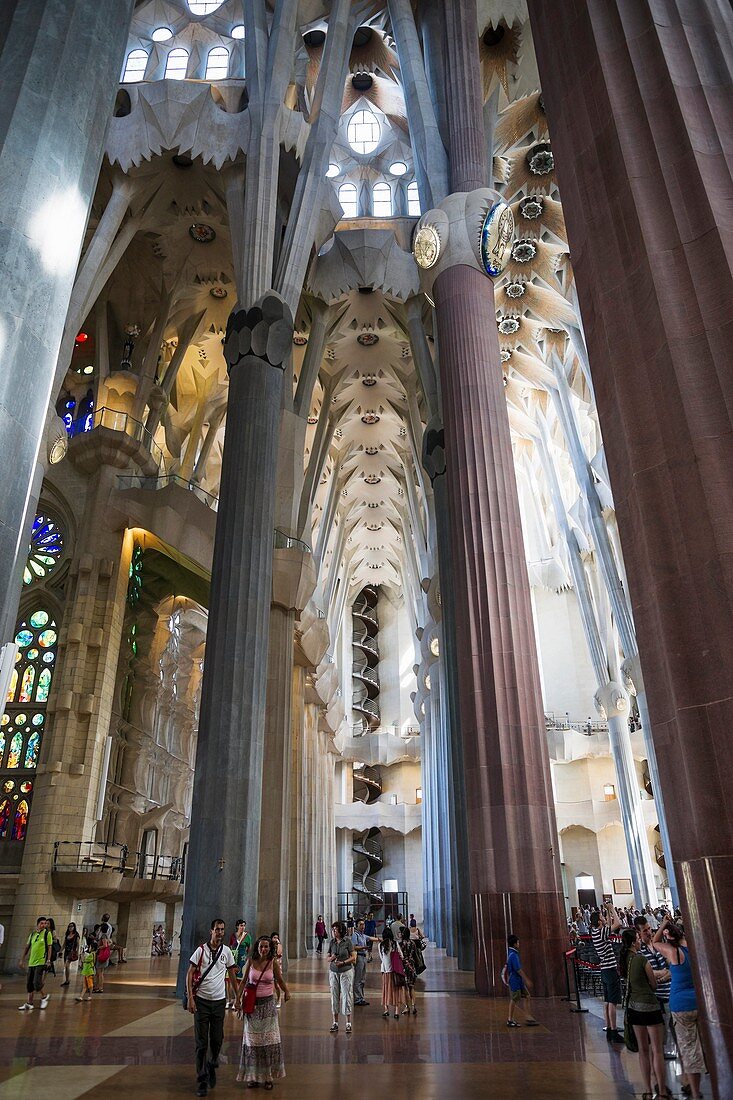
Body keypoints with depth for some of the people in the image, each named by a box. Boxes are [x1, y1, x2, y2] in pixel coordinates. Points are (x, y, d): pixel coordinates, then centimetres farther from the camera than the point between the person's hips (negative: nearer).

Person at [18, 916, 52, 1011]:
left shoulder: (47, 933, -4)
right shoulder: (32, 934, 10)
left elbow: (49, 948, -6)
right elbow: (27, 947, 19)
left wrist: (48, 960, -12)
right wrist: (22, 959, 16)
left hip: (41, 962, -6)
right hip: (31, 962, 6)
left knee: (36, 983, -12)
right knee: (29, 984, 8)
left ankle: (44, 997, 12)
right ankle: (29, 1004, 19)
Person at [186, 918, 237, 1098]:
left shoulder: (226, 951, 1)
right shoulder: (201, 950, -8)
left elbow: (232, 973, 12)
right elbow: (189, 973, -6)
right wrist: (190, 998, -13)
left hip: (219, 1000, 3)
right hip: (201, 1000, -2)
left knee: (217, 1039, 8)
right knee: (201, 1043, 1)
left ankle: (212, 1066, 34)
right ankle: (202, 1081, 11)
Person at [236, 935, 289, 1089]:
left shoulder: (273, 962, -6)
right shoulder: (251, 961, -5)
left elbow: (280, 980, 6)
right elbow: (244, 981, 4)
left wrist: (286, 991, -9)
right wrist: (238, 1000, 1)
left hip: (268, 1004, -1)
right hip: (252, 1004, 1)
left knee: (269, 1040, 0)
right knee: (252, 1040, 7)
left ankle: (268, 1077, 12)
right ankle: (253, 1076, 20)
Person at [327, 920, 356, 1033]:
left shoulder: (347, 941, -8)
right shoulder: (332, 942, 3)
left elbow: (353, 957, -6)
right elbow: (328, 958, 9)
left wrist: (343, 962, -17)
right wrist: (331, 958, -13)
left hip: (346, 971, -4)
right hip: (333, 972, 4)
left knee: (346, 995, -3)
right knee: (334, 996, 5)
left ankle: (348, 1024, 4)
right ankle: (335, 1023, 15)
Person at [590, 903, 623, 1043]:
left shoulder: (596, 932, 8)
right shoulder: (601, 932, -18)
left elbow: (610, 925, 24)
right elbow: (618, 923, -24)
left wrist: (608, 911, 18)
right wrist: (612, 909, -11)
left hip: (605, 970, 9)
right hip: (610, 970, -9)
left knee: (607, 1002, 13)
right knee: (612, 1003, -5)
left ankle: (609, 1030, 19)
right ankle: (614, 1034, -3)